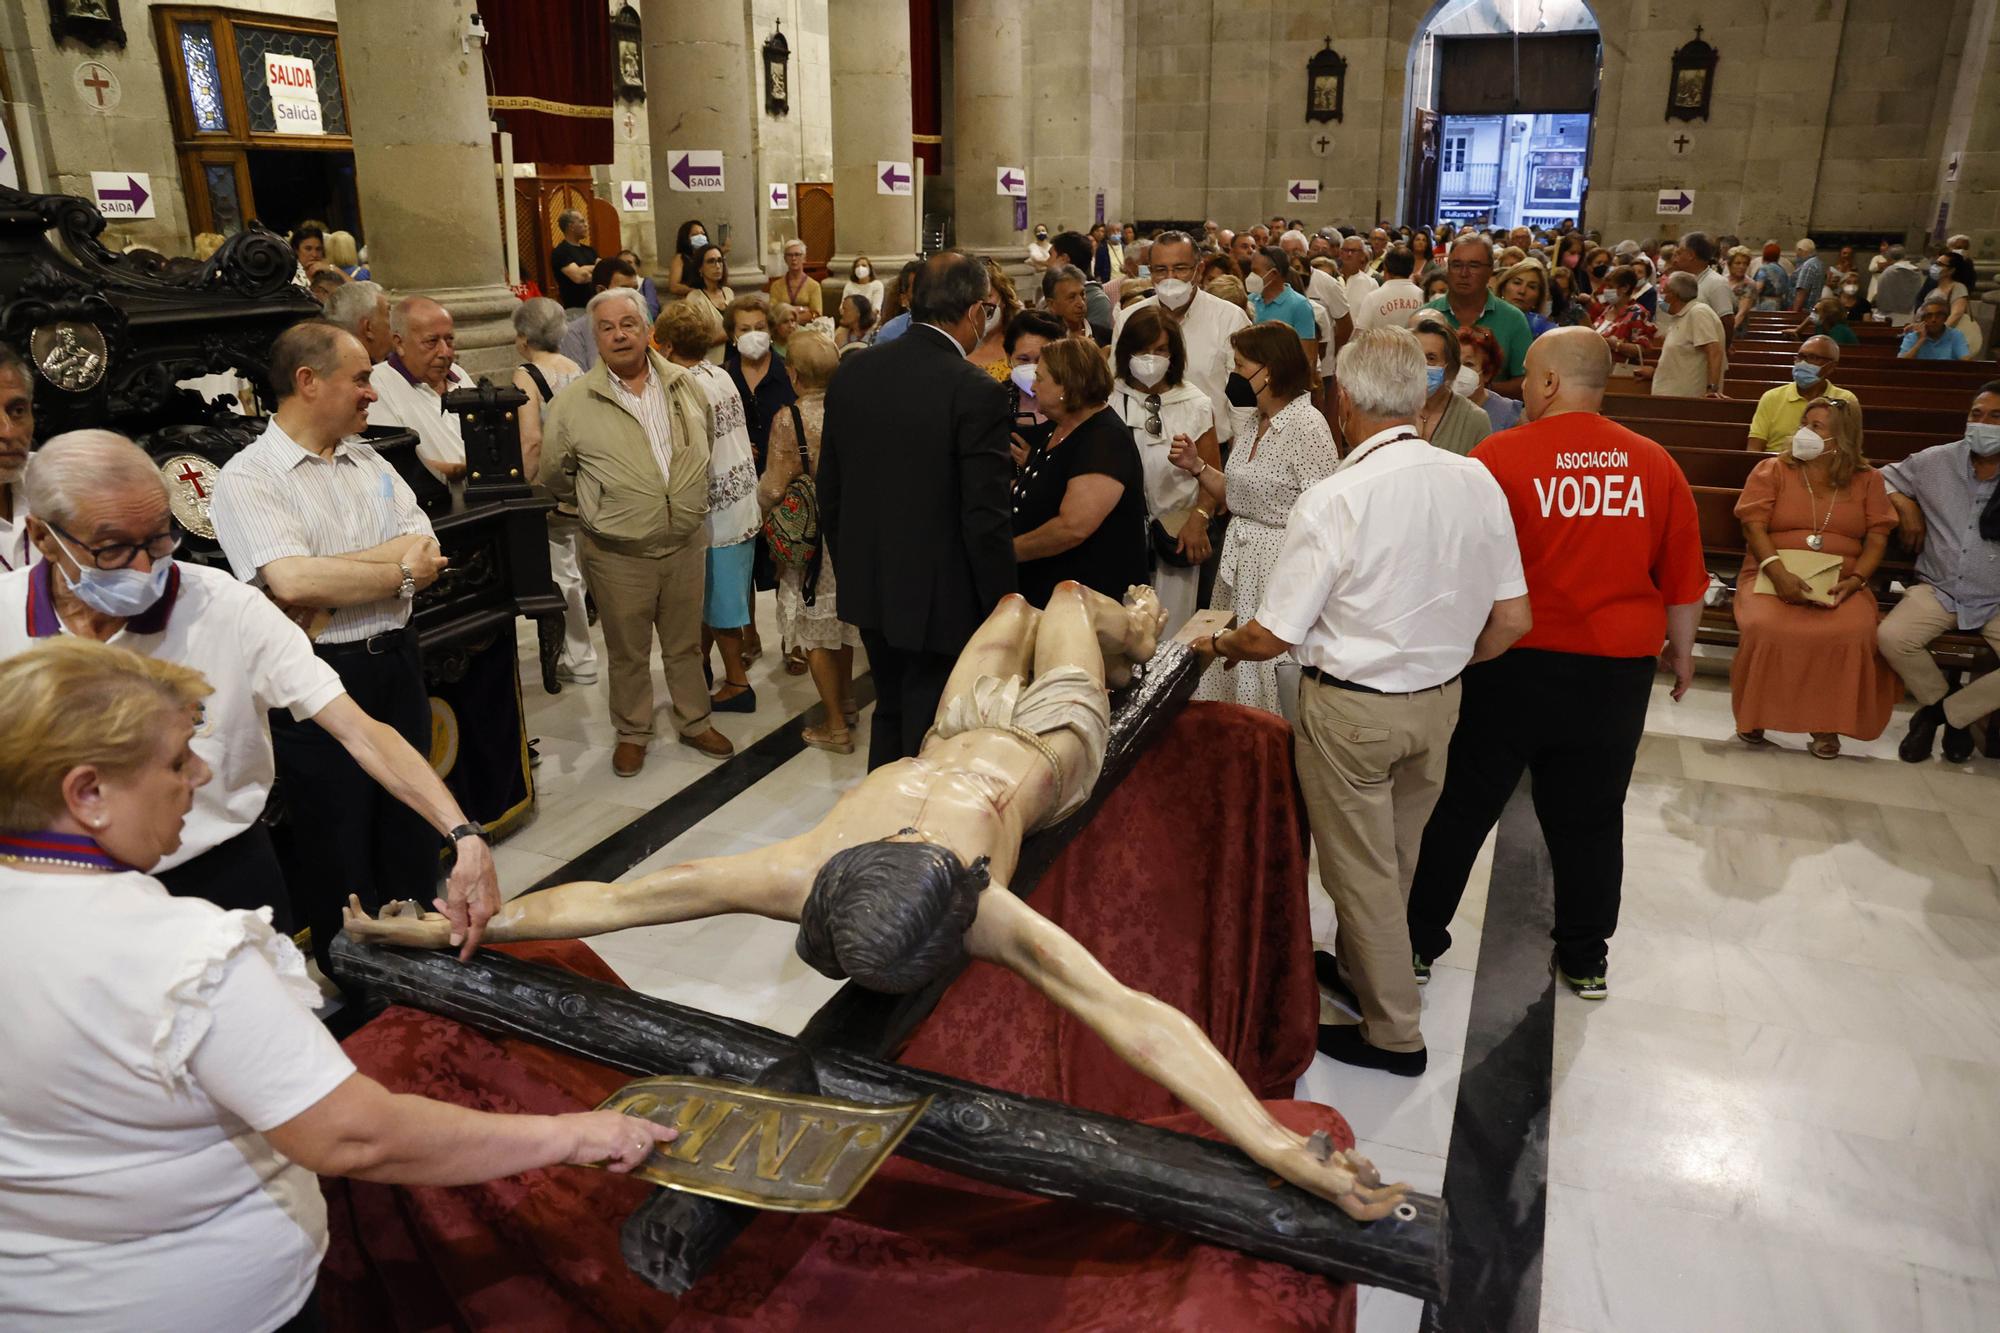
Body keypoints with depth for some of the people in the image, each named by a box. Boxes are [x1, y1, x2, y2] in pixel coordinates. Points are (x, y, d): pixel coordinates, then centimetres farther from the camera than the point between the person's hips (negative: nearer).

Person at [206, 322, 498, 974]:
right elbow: (294, 582, -24)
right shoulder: (248, 477, -10)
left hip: (396, 664, 6)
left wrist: (330, 578, -16)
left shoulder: (371, 463, 10)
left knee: (411, 833, 18)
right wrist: (398, 573, -11)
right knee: (337, 854, 8)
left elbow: (428, 553, -2)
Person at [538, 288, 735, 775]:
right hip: (617, 555, -2)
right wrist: (599, 508, 10)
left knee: (685, 644, 17)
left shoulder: (686, 387, 1)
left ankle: (694, 722, 34)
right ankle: (632, 732, 30)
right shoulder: (572, 403, -9)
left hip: (685, 545, 3)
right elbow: (554, 477, 3)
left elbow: (704, 448, 17)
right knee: (628, 652, 12)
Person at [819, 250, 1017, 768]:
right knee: (926, 742, 7)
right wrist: (1002, 608, -7)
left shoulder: (852, 374, 0)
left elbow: (829, 489, 8)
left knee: (890, 714, 24)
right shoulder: (975, 392, -19)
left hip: (867, 589, 7)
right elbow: (986, 518, -19)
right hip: (939, 600, -6)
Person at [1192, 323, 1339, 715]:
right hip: (1239, 564, 9)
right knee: (1233, 678, 14)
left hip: (1281, 564, -8)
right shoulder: (1251, 421, 10)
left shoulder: (1306, 424, -16)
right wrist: (1197, 467, 5)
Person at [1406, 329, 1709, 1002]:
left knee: (1461, 807, 9)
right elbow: (1684, 578, 8)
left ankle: (1419, 942, 20)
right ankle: (1585, 959, 28)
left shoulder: (1499, 455, -12)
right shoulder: (1655, 465, 0)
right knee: (1589, 818, 16)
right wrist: (1681, 649, 23)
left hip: (1510, 666, -3)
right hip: (1616, 670, 3)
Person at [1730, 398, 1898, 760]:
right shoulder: (1772, 470, 6)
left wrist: (1856, 579, -12)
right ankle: (1755, 716, -12)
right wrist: (1778, 573, -21)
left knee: (1853, 635, -32)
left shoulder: (1867, 479, 12)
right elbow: (1754, 526, -5)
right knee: (1765, 629, -34)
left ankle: (1826, 722, -14)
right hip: (1773, 577, -1)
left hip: (1839, 583, 1)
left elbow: (1878, 537, 7)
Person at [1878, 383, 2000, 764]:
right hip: (1938, 591, 1)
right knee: (1890, 636, -27)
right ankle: (1939, 699, 5)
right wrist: (1904, 505, -4)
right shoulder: (1934, 462, -2)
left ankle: (1949, 712, 1)